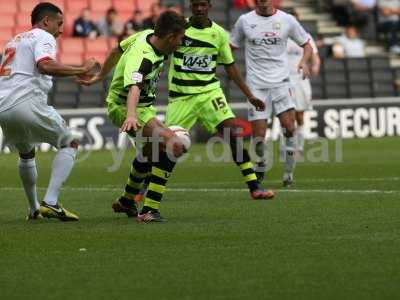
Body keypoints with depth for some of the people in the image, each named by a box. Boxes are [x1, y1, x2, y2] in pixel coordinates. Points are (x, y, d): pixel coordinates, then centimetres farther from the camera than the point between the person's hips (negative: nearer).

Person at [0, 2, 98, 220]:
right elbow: (45, 65, -19)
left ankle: (34, 209, 33)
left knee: (26, 153, 30)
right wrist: (81, 70, -15)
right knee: (69, 144, 4)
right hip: (27, 103, -8)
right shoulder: (44, 38, 2)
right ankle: (50, 202, -11)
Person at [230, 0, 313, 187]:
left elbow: (306, 45, 12)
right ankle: (261, 168, 22)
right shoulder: (244, 21, 4)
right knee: (259, 135, -5)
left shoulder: (287, 20, 4)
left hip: (280, 82, 0)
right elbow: (231, 47, 15)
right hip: (256, 85, 0)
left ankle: (289, 173, 2)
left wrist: (304, 61, -8)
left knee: (289, 128, -14)